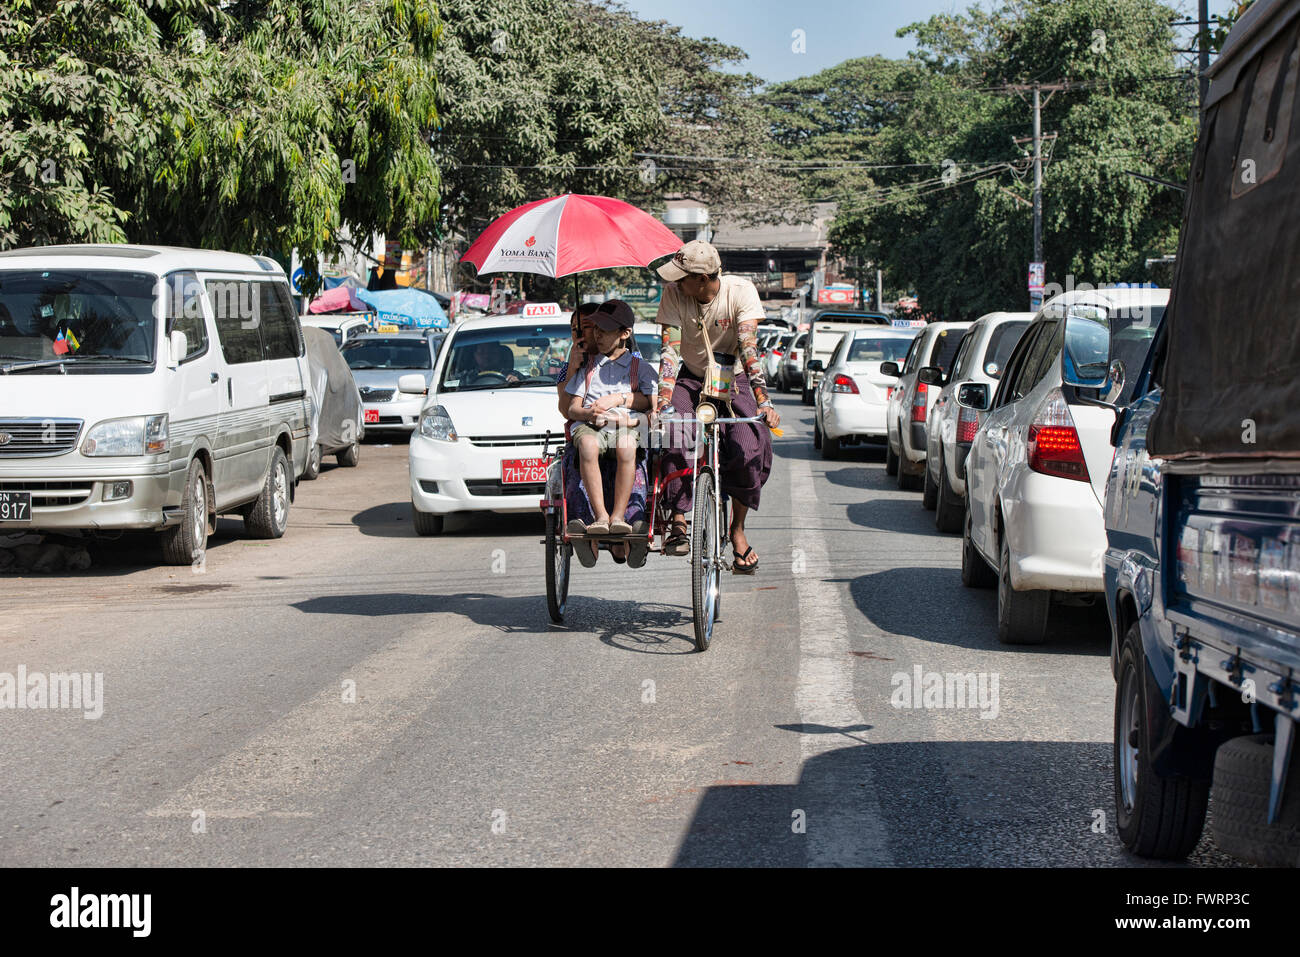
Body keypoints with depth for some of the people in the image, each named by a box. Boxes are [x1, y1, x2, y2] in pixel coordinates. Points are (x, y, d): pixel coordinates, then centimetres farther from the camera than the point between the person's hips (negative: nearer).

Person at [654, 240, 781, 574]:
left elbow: (748, 348, -28)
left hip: (733, 379, -1)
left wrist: (763, 402, -36)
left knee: (748, 451, -21)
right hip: (691, 379, 1)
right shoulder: (674, 294, -18)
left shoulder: (740, 291, -22)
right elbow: (670, 349, -23)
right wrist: (661, 402, -35)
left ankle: (738, 528, -1)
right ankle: (677, 520, -16)